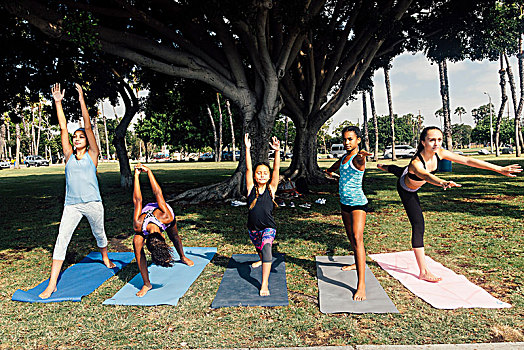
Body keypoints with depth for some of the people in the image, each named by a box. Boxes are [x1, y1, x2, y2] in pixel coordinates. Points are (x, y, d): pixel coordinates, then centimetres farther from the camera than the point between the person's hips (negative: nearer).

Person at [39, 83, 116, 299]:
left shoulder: (92, 155, 2)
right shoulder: (69, 155, 10)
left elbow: (88, 126, -5)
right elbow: (63, 128, 8)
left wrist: (81, 100, -8)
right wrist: (58, 102, 6)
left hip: (93, 203, -2)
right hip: (71, 205, 2)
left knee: (99, 234, 17)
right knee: (61, 240, -7)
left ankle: (105, 259, 47)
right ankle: (52, 284, -5)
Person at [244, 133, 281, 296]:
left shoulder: (271, 188, -6)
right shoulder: (251, 189, -4)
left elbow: (276, 170, -15)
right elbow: (248, 168, -13)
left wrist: (277, 151, -25)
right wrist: (247, 149, -21)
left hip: (268, 227, -3)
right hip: (253, 227, 3)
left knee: (266, 247, -26)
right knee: (259, 248, 24)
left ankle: (265, 283, -23)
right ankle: (262, 260, 61)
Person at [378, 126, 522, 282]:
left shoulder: (439, 153, -27)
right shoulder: (416, 163, -45)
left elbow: (467, 160, -26)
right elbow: (426, 176, -67)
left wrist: (499, 169, -30)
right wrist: (442, 183, -88)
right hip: (406, 190, -6)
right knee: (418, 225, -11)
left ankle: (383, 166, 76)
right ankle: (423, 272, -8)